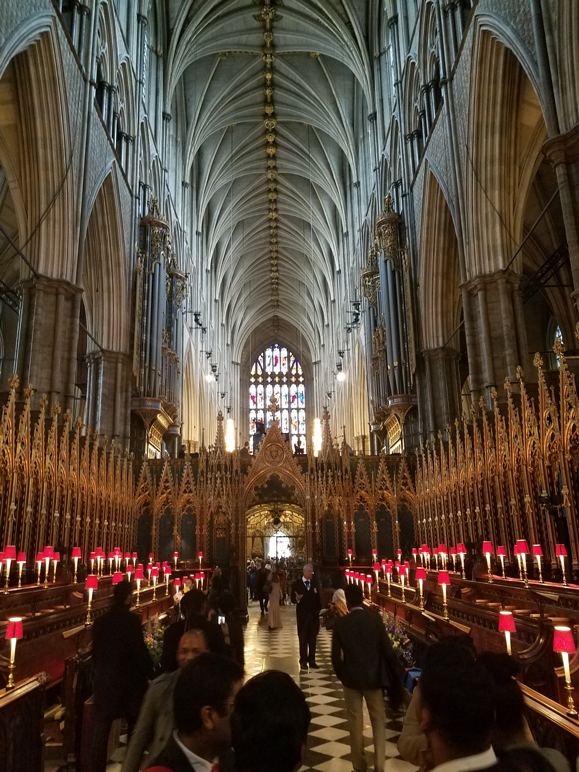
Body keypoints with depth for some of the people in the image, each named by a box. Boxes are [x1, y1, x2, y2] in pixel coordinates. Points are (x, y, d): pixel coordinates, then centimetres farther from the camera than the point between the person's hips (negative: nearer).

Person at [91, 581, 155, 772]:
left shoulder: (100, 621, 1)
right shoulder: (131, 620, -16)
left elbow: (96, 651, 8)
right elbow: (139, 650, -16)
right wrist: (151, 673, -4)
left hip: (104, 679, 4)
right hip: (128, 679, -4)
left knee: (101, 727, 10)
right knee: (135, 725, 13)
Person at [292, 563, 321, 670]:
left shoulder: (315, 583, 5)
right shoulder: (297, 583, -3)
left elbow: (318, 597, 2)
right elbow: (293, 597, -4)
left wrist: (319, 610, -5)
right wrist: (297, 598, -27)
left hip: (314, 613, 3)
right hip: (302, 613, -3)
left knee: (313, 638, 8)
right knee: (303, 638, 4)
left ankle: (312, 660, 16)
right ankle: (303, 661, 10)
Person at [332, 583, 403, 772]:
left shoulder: (340, 623, -12)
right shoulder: (376, 620, -12)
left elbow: (335, 655, -8)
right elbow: (388, 651, -10)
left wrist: (342, 676, 10)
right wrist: (397, 674, 6)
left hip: (351, 678, 0)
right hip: (373, 677, 0)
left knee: (355, 723, 15)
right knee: (378, 720, 18)